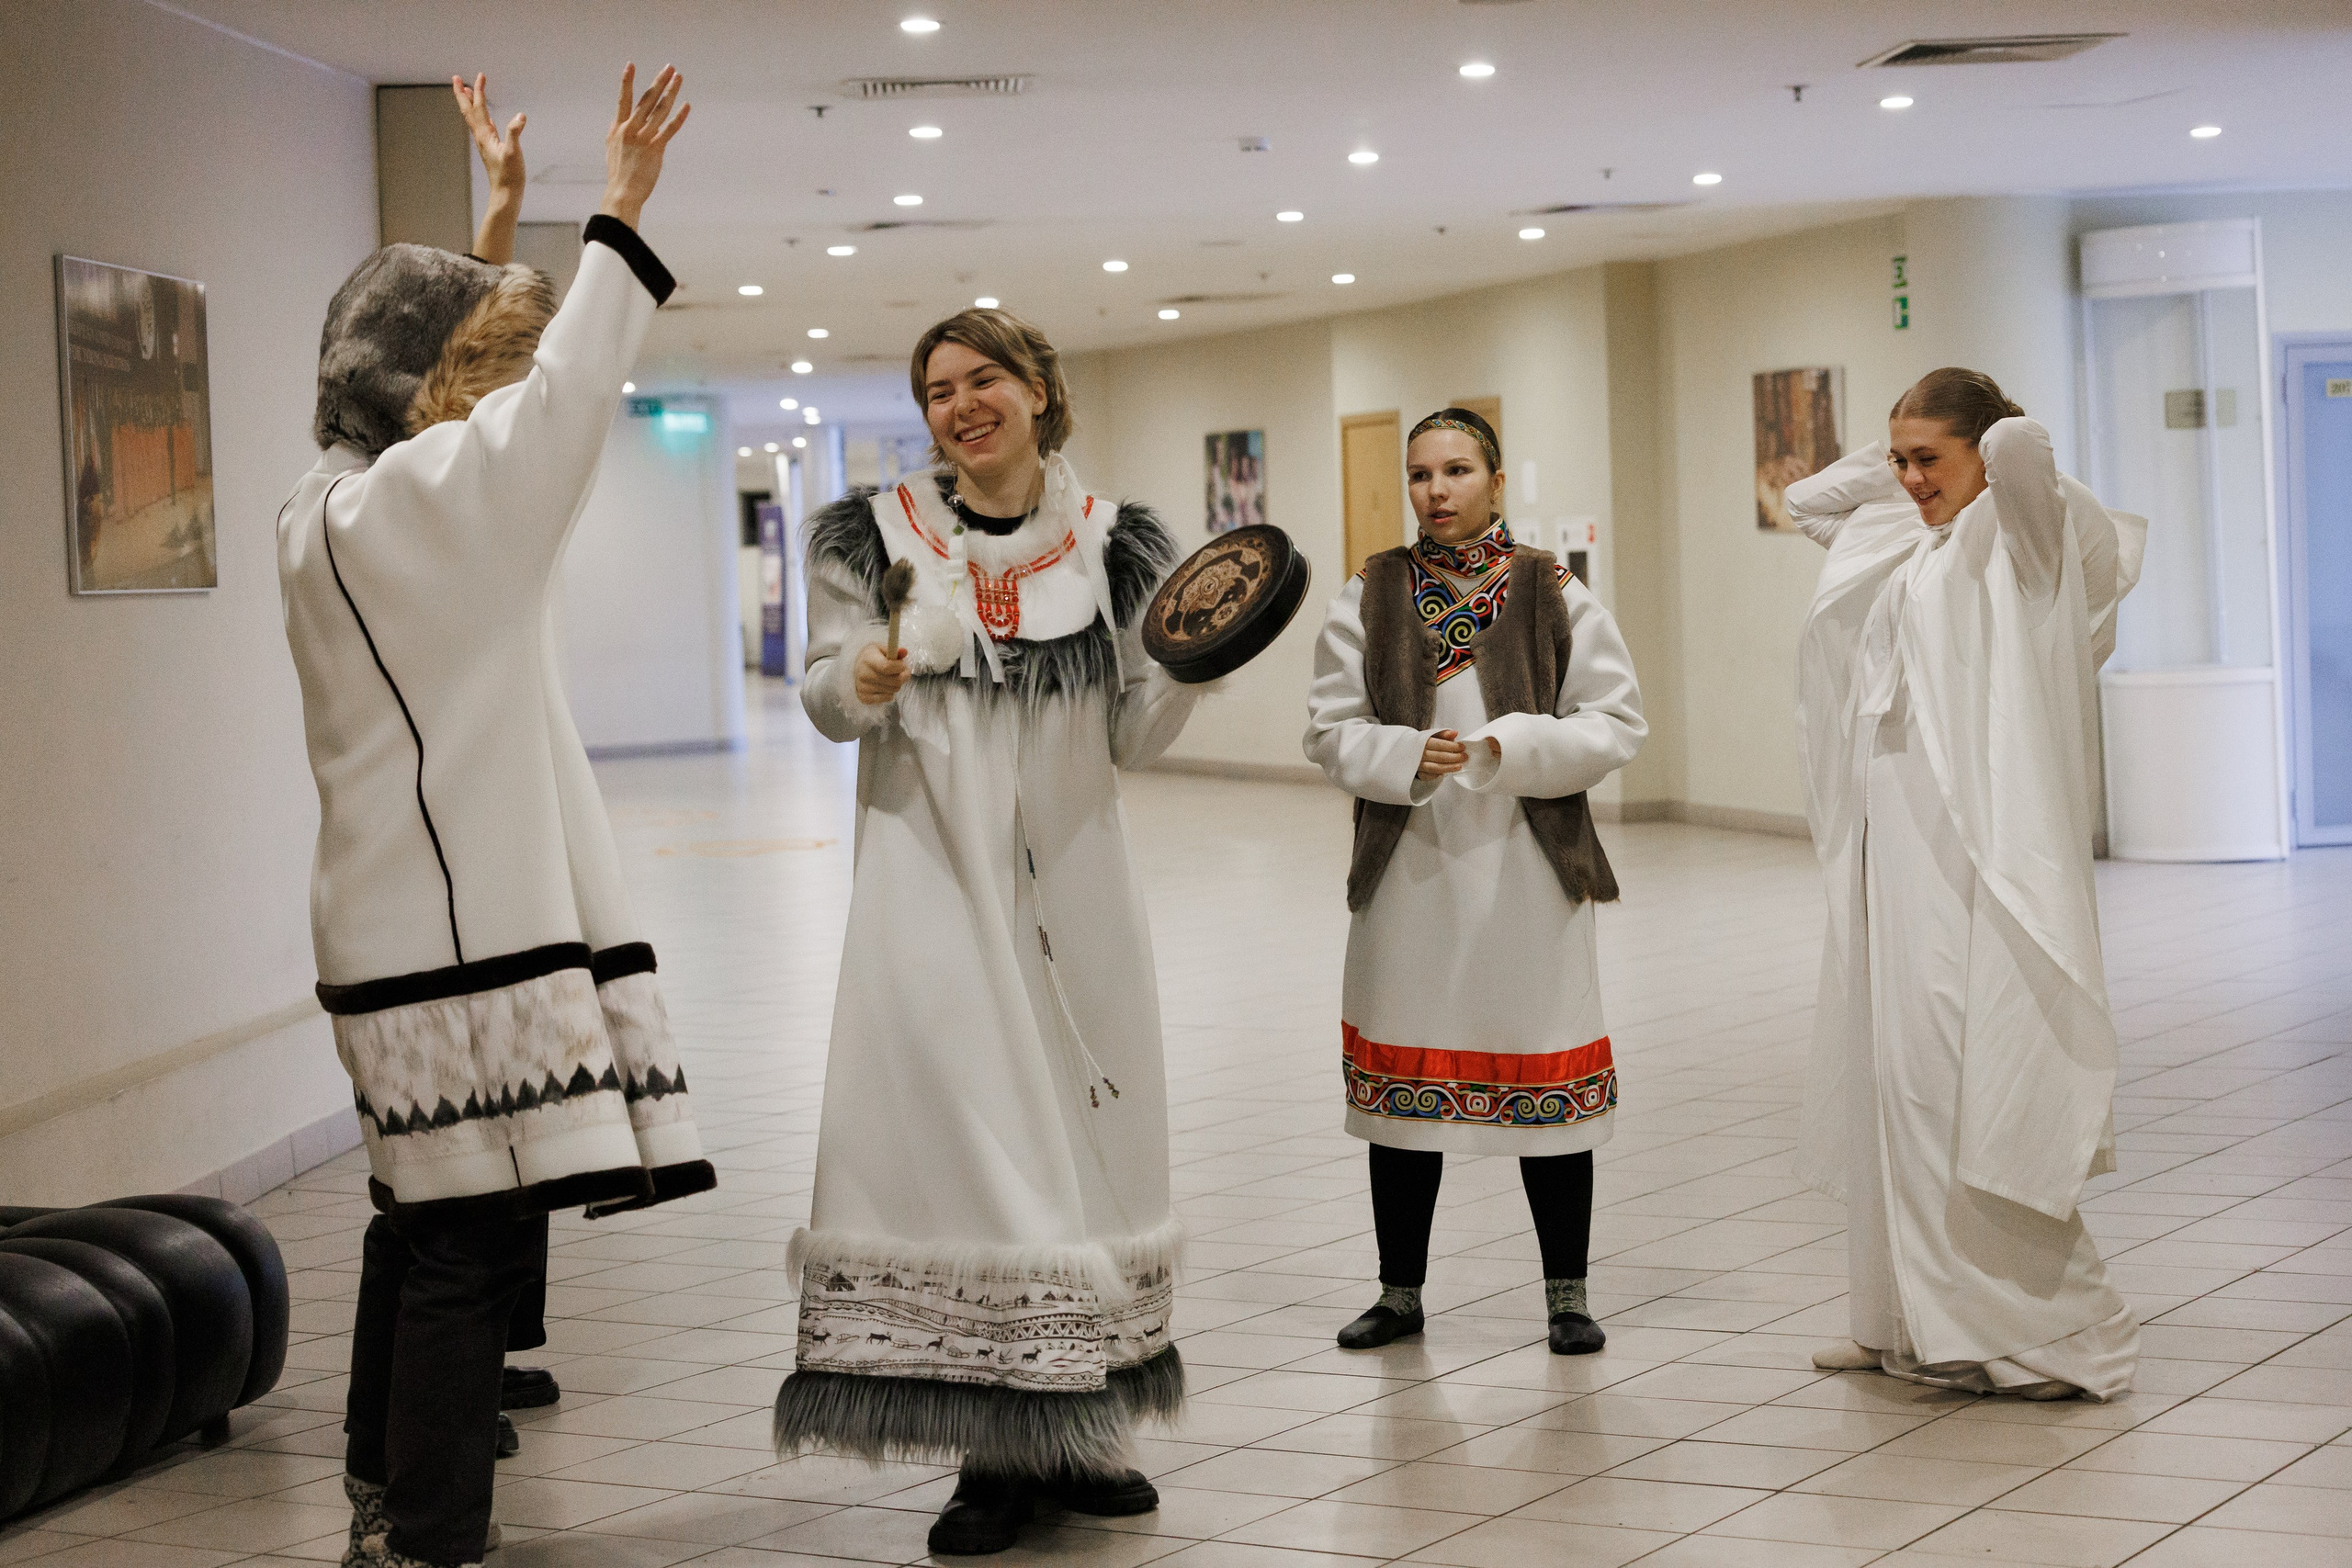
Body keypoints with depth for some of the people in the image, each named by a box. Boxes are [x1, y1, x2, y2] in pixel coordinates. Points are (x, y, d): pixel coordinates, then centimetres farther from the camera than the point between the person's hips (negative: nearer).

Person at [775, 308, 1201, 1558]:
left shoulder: (1113, 546, 6)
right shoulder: (875, 537, 2)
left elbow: (1133, 741, 7)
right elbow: (825, 701, 4)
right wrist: (860, 683, -17)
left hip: (1071, 886, 2)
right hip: (933, 878, -2)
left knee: (1079, 1136, 6)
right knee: (953, 1135, -6)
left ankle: (1072, 1433, 19)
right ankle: (994, 1453, 2)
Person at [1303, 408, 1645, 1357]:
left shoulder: (1553, 594, 0)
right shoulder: (1370, 598, 5)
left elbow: (1616, 725, -3)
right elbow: (1332, 729, 3)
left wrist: (1507, 747, -17)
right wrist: (1407, 758, -16)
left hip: (1528, 866, -1)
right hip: (1409, 867, 2)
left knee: (1547, 1086, 3)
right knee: (1403, 1078, 9)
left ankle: (1568, 1297, 16)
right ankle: (1400, 1293, 22)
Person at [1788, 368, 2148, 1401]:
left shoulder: (2022, 539, -5)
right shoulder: (1904, 546, 18)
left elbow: (2018, 447, -26)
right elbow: (1808, 500, 31)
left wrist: (1995, 432, -4)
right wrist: (1896, 454, 19)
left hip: (1981, 852, -8)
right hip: (1898, 850, 8)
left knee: (1972, 1087, -10)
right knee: (1899, 1078, 9)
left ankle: (2047, 1333, -4)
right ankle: (1910, 1322, 16)